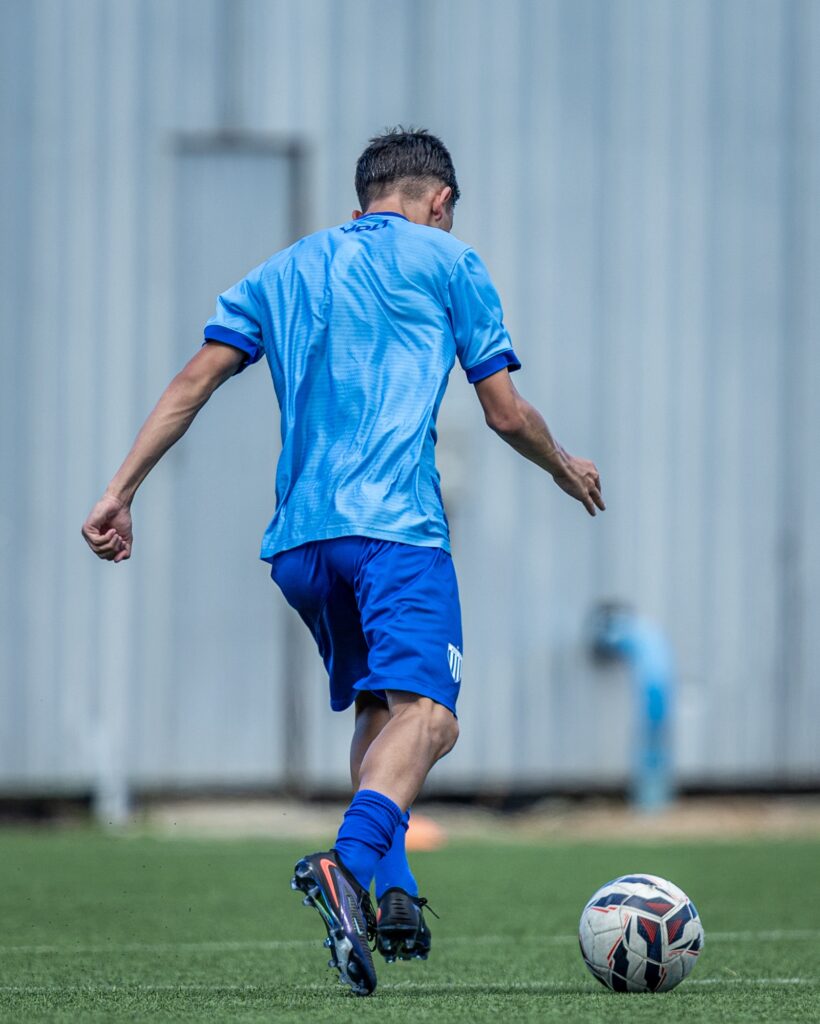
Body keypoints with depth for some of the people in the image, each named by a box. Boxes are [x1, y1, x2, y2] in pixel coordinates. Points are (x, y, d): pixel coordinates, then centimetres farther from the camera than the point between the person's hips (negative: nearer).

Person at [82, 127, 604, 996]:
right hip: (395, 521, -6)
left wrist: (119, 492, 10)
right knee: (426, 713, -18)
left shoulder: (283, 271, 24)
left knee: (374, 708, 22)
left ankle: (390, 892, 7)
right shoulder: (446, 259, 12)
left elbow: (193, 381, 12)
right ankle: (351, 862, -43)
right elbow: (505, 413, 10)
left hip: (297, 535, 6)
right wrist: (565, 469, 29)